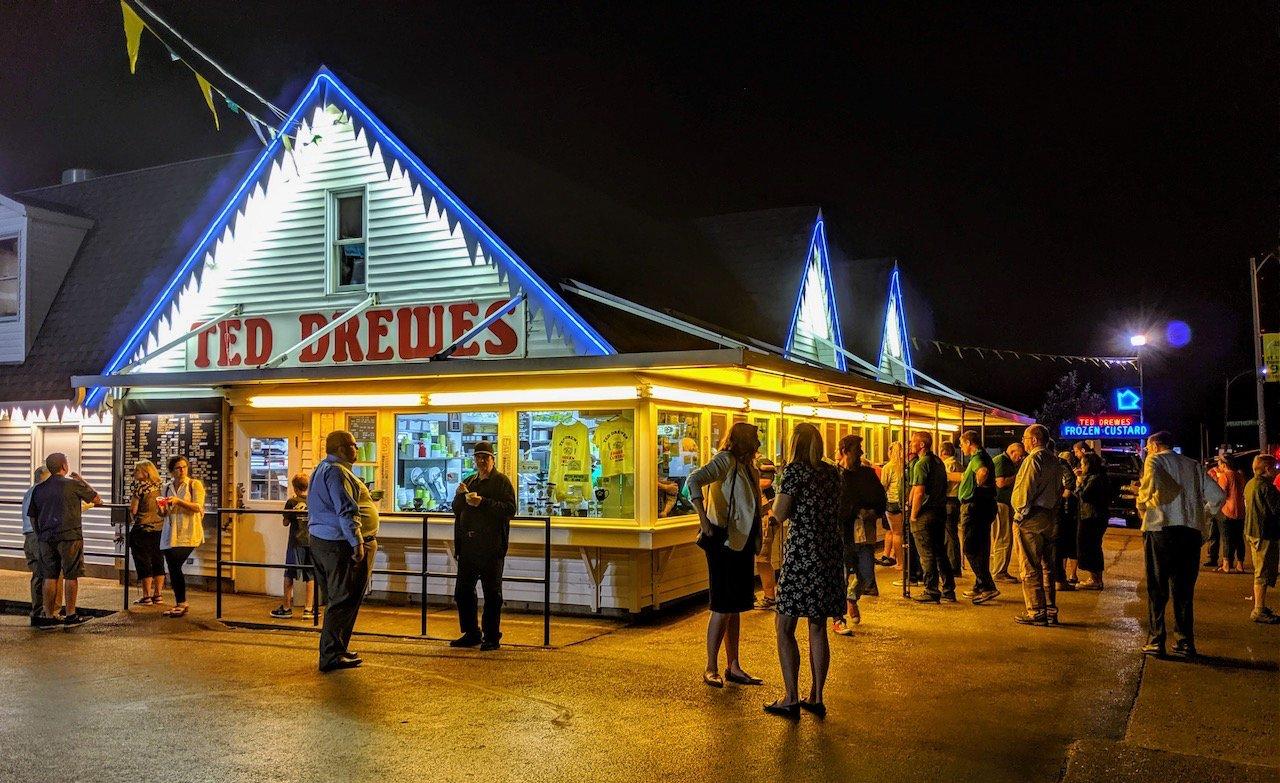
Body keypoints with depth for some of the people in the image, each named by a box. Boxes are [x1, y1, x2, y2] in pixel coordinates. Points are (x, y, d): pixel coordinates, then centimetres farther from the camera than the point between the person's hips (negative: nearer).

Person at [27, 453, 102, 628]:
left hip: (46, 538, 5)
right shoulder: (74, 484, -7)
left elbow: (32, 517, 14)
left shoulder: (38, 489, 9)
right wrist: (82, 480, 15)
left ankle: (48, 616, 9)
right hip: (70, 536, -5)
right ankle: (71, 615, 8)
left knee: (49, 577, 8)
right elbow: (96, 499, 6)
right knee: (71, 576, 4)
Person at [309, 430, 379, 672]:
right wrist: (357, 543, -24)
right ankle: (331, 656, -1)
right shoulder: (337, 472, -16)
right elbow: (346, 511, -23)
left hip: (321, 541, 11)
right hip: (341, 544, -11)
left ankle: (337, 649, 26)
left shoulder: (322, 469, 19)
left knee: (337, 599, 18)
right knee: (345, 601, -5)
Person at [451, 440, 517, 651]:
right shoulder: (469, 482, 17)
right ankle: (471, 634, 22)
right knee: (462, 592, 10)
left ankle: (491, 637, 9)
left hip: (491, 548, -6)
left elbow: (510, 509, -15)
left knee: (492, 594, 1)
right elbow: (456, 510, 17)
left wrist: (483, 503, -22)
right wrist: (460, 496, -4)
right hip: (468, 547, 7)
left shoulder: (502, 482, -2)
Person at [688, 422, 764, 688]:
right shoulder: (726, 461, -11)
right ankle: (711, 669, 5)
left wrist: (755, 544, 15)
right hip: (724, 543, -8)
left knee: (736, 607, 12)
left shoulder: (748, 469, 16)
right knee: (723, 608, -4)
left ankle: (734, 667, 19)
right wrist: (703, 520, -30)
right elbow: (694, 481, -25)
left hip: (742, 544, 8)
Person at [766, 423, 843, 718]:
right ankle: (817, 698, 16)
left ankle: (791, 699, 0)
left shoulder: (795, 470, -8)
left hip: (802, 553, -7)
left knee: (784, 627, 1)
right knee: (818, 628, 12)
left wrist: (775, 503, 10)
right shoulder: (832, 472, 11)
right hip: (831, 553, 7)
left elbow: (781, 514, -11)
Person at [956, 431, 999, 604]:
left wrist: (978, 485, -20)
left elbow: (983, 471, -37)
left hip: (973, 507, -10)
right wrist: (965, 476, 30)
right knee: (982, 549, 14)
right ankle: (980, 587, 21)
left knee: (971, 549, -8)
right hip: (986, 506, 10)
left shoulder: (977, 457, -16)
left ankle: (988, 587, -13)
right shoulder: (985, 457, 16)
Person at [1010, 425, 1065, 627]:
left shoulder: (1033, 459, -13)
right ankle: (1050, 611, 17)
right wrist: (1053, 514, 17)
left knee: (1030, 568, -3)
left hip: (1031, 519, -9)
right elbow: (1059, 490, 16)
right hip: (1050, 518, 9)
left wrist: (1021, 512, -9)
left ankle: (1036, 612, -2)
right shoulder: (1055, 460, 14)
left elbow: (1025, 489, -18)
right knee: (1046, 567, 14)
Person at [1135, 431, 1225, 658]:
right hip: (1192, 531, 5)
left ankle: (1155, 641, 2)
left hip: (1161, 529, -4)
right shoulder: (1193, 465, 18)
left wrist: (1142, 500, 0)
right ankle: (1185, 643, 11)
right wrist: (1202, 517, 23)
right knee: (1184, 589, 10)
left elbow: (1155, 490, -18)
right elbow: (1218, 495, 14)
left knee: (1157, 588, 3)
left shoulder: (1154, 460, 2)